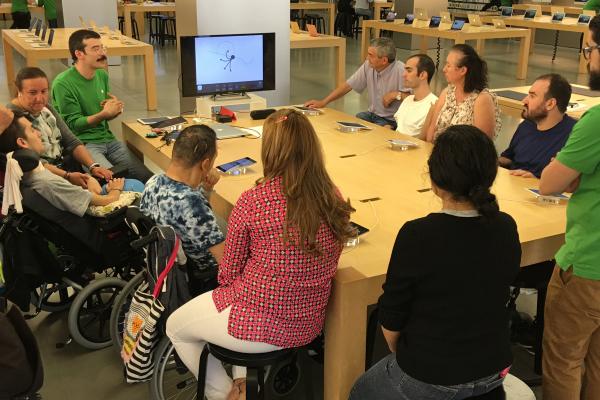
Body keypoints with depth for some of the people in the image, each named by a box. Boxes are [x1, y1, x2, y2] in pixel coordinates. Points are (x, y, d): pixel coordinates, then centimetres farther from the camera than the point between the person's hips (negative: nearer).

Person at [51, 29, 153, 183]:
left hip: (107, 139, 7)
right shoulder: (62, 83, -12)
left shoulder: (102, 75, 10)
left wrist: (115, 110, -4)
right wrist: (104, 114, -21)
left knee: (148, 177, -7)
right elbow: (73, 124, -10)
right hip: (82, 143, -6)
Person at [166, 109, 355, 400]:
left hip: (259, 327, -5)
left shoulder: (252, 202, -22)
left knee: (175, 327, 22)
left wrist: (228, 283, 14)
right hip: (308, 326, 6)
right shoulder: (335, 201, -8)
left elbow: (228, 274, -8)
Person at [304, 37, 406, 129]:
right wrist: (323, 102, 2)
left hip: (391, 121, -6)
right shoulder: (368, 66, -1)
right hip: (372, 114, 7)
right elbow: (347, 85, 6)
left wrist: (396, 94, -27)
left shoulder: (401, 71, -21)